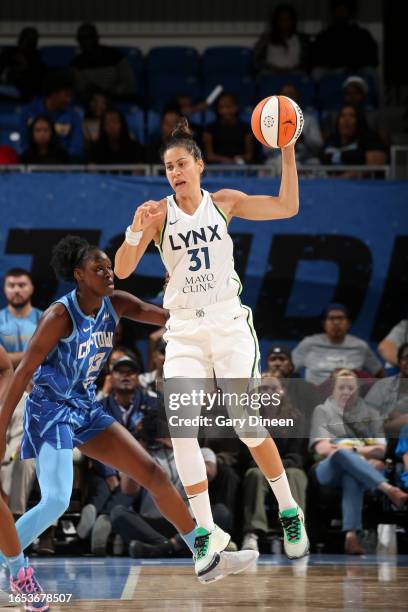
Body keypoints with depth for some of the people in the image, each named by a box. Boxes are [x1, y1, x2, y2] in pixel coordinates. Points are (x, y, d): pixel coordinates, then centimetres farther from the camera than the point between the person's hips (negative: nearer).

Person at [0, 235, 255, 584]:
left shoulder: (115, 305, 0)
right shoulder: (60, 315, -20)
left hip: (87, 410, 8)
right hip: (50, 411, -7)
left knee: (154, 475, 6)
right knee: (56, 502, -23)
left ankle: (208, 558, 14)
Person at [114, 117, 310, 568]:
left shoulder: (223, 202, 3)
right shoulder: (159, 213, -1)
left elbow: (287, 207, -2)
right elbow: (122, 270, -7)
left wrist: (287, 152, -9)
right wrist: (136, 231, -24)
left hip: (229, 323, -1)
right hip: (184, 331, 1)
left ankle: (290, 513, 9)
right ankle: (206, 534, -9)